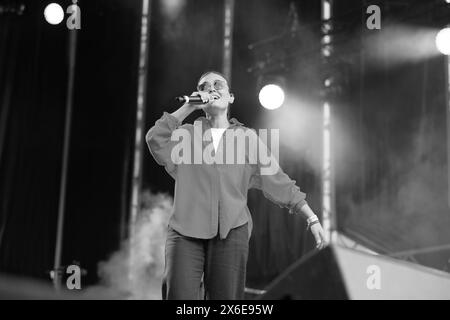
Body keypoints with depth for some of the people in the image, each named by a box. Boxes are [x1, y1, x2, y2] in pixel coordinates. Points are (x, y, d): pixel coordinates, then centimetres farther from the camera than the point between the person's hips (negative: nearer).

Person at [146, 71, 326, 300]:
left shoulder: (246, 137, 12)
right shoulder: (186, 134, 13)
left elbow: (278, 182, 11)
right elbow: (155, 139, -7)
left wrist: (312, 219, 6)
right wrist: (189, 107, -6)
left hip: (231, 233, 0)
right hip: (185, 231, 0)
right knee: (179, 295, -11)